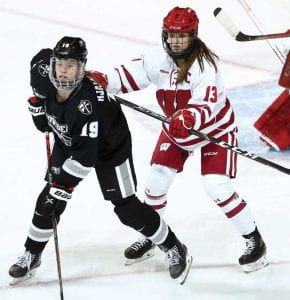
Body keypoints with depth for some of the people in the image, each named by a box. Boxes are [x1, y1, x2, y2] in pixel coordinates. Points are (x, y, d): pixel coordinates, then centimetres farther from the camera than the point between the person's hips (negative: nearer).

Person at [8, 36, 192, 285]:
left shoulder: (88, 103, -43)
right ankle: (31, 256, 18)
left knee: (126, 207, -4)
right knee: (49, 201, 0)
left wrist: (63, 183, -40)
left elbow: (85, 156, -40)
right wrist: (38, 106, 2)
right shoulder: (44, 76, -24)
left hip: (108, 148, -6)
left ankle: (174, 249, 14)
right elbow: (41, 58, 3)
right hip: (67, 142, 6)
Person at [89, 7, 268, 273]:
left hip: (215, 129, -6)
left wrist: (188, 118, -60)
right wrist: (101, 80, -25)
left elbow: (207, 106, -41)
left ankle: (254, 240, 2)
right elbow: (130, 76, -8)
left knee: (218, 188, -16)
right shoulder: (158, 58, -15)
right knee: (156, 180, 4)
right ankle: (149, 236, 28)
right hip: (177, 128, 6)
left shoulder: (205, 64, -31)